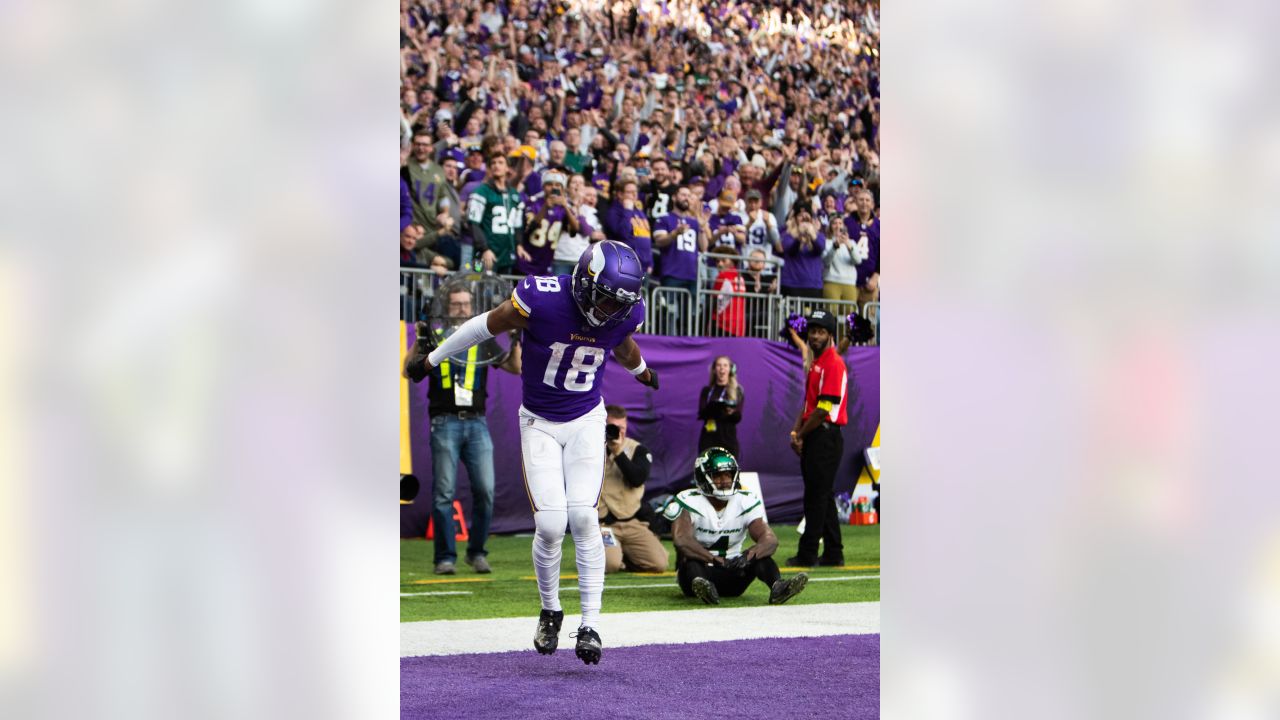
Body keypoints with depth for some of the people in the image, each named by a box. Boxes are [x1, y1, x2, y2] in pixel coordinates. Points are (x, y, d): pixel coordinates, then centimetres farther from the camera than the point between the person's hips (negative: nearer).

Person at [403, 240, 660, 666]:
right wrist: (432, 358, 6)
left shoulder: (625, 314, -12)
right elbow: (487, 325, -8)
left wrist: (641, 371, 38)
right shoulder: (541, 299, -25)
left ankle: (590, 624, -6)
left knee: (583, 518, -12)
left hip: (586, 422, 2)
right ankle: (550, 611, 15)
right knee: (550, 525, -10)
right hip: (540, 423, -2)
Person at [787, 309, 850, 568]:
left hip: (826, 438, -10)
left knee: (816, 496, -8)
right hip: (813, 440, 10)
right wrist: (796, 431, 6)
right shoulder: (816, 363, 19)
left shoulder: (834, 363, -13)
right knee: (822, 497, 12)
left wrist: (801, 435, -9)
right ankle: (833, 554, 17)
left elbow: (823, 409, -18)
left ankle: (808, 554, -6)